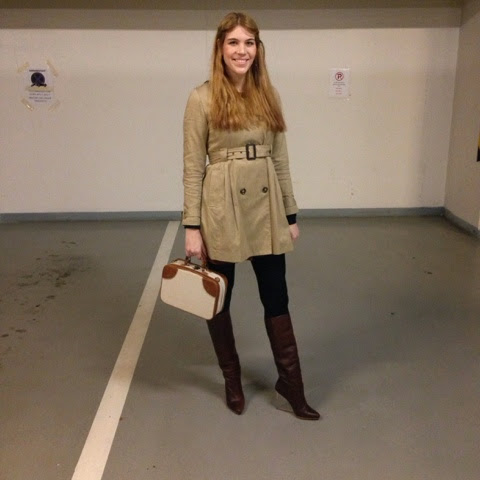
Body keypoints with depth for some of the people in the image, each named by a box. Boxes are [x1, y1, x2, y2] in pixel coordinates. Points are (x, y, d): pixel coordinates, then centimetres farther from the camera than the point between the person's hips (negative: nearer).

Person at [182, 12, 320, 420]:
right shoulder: (203, 99, -5)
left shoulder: (269, 96, 7)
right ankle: (232, 380, 33)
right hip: (223, 206, -3)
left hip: (266, 205, 4)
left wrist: (291, 214, 10)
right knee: (219, 297, 11)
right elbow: (193, 166, -6)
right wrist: (192, 226, -9)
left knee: (276, 297, 10)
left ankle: (291, 383, 27)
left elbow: (280, 159, 10)